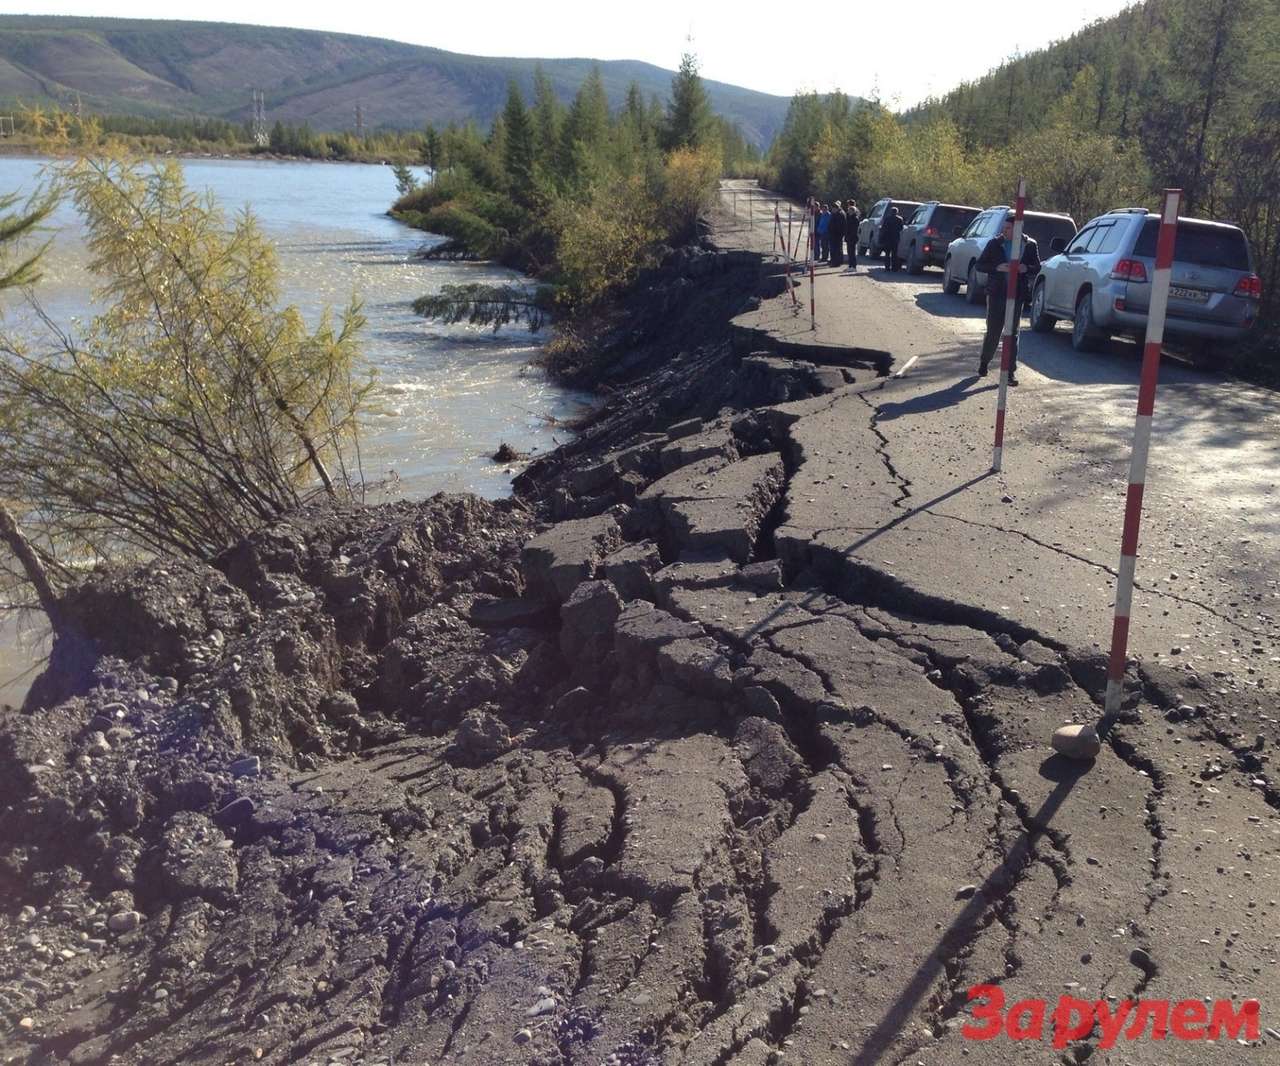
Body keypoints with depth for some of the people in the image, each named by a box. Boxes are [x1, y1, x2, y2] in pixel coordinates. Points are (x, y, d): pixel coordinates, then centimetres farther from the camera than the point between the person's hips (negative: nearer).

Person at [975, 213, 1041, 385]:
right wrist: (997, 268, -17)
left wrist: (1026, 268, -13)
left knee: (1013, 333, 3)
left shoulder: (1030, 245, 2)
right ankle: (984, 362, 26)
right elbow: (979, 265, 0)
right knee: (993, 332, 3)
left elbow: (1037, 267, 9)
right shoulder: (994, 243, -1)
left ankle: (1011, 370, 7)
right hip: (996, 293, -1)